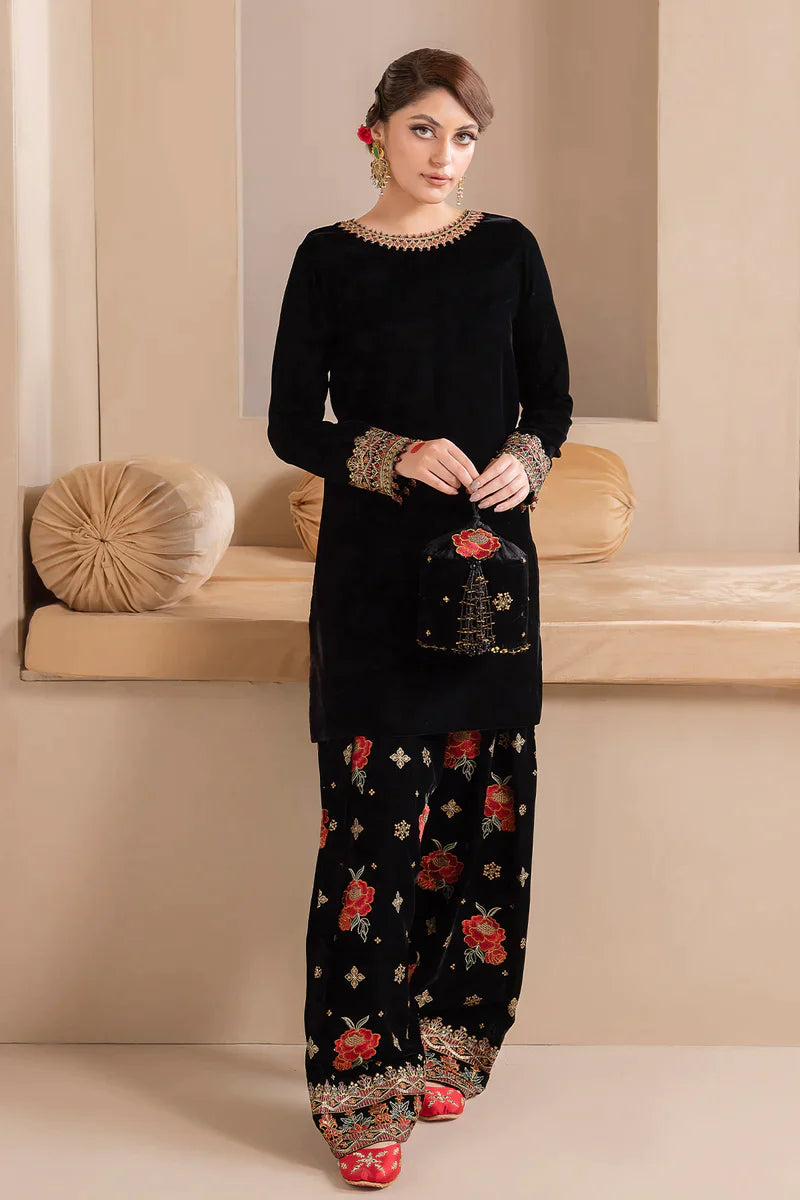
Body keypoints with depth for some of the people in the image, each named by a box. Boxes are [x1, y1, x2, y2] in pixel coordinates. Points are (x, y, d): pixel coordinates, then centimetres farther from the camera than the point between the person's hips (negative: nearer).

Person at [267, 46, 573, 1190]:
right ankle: (364, 1081, 4)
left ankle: (442, 1043, 22)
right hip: (373, 571, -2)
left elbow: (552, 396, 11)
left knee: (482, 808, 5)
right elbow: (292, 425, -1)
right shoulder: (329, 259, 1)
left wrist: (525, 459, -10)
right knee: (375, 813, -6)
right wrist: (395, 457, -17)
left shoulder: (508, 250, 7)